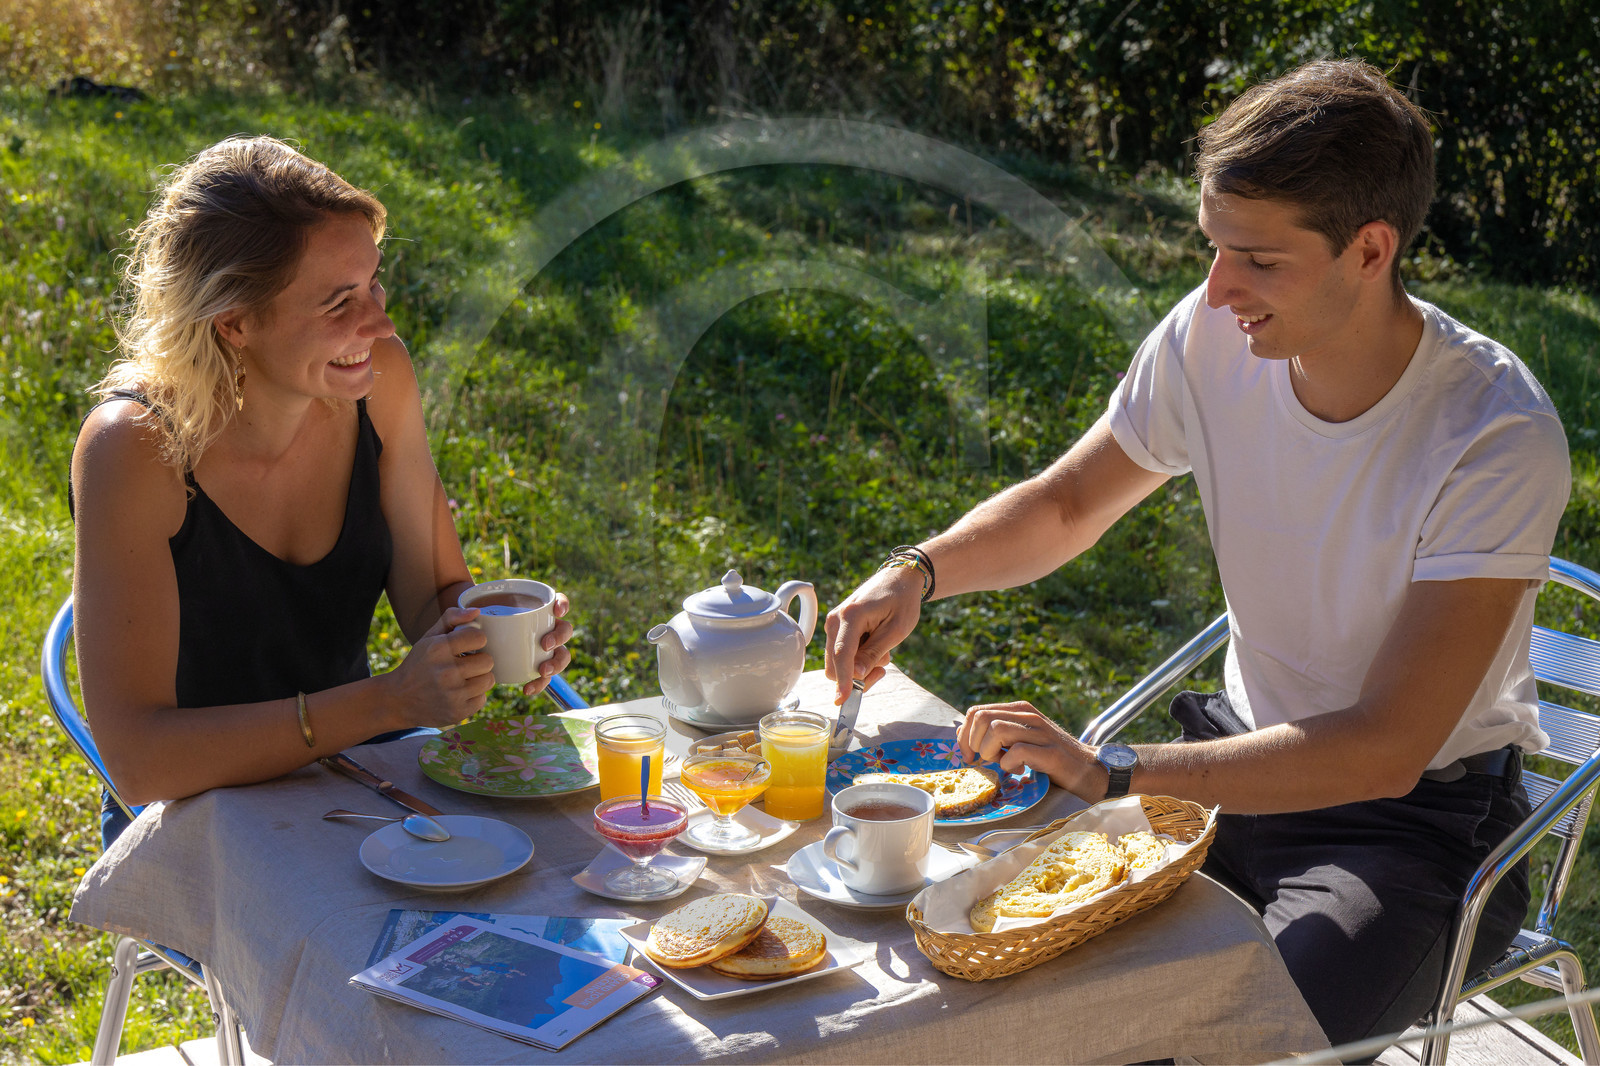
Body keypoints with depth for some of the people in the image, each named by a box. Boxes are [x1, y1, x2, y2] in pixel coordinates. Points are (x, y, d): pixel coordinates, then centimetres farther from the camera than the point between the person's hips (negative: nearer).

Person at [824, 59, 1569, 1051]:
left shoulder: (1502, 438, -26)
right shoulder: (1211, 340, -11)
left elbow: (1388, 750, -26)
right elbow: (1063, 506, 6)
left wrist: (1111, 771, -32)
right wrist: (918, 570, -15)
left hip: (1421, 813, -4)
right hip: (1249, 751, 5)